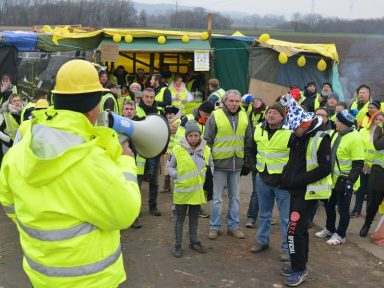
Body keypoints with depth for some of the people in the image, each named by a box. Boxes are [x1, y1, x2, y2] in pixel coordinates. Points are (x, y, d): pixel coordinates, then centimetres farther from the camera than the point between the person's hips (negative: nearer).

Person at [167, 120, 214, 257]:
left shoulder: (206, 150, -2)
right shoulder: (178, 149, -12)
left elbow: (211, 166, 14)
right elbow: (169, 166, 0)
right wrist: (176, 175, -14)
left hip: (198, 190, 3)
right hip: (182, 190, -3)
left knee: (194, 217, 18)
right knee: (179, 218, 9)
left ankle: (194, 241, 33)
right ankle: (177, 244, 20)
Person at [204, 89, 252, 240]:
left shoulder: (244, 117, 6)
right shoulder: (215, 116, -7)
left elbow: (248, 141, 14)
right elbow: (207, 140, -4)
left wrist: (247, 162, 12)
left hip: (237, 164, 4)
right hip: (219, 163, -4)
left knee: (235, 197, 13)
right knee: (217, 198, 4)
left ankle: (233, 226, 24)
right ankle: (214, 227, 17)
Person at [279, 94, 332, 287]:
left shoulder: (320, 138, -16)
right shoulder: (298, 137, 8)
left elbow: (325, 169, -19)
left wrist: (299, 180, -20)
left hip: (309, 191, -8)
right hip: (297, 190, 8)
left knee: (294, 229, -9)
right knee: (300, 227, 16)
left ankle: (299, 270, 3)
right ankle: (299, 264, 28)